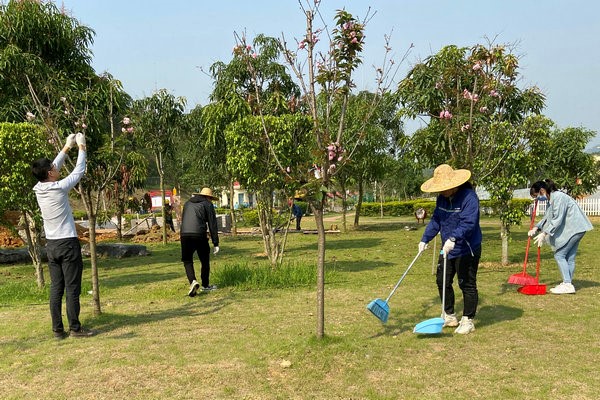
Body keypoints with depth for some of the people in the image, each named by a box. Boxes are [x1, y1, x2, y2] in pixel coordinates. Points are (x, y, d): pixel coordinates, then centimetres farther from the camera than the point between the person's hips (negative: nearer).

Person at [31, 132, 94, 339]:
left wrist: (67, 147, 21)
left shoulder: (38, 189, 2)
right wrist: (81, 147, 7)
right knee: (72, 288, -1)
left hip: (51, 245, 7)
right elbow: (79, 171, -4)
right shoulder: (59, 188, -15)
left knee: (56, 288, 9)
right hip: (67, 244, -7)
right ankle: (75, 327, 4)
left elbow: (54, 167, 16)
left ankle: (58, 329, 12)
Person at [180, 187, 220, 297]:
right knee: (205, 260, 13)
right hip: (199, 235, -3)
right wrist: (216, 244, 3)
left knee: (187, 260, 10)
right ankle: (205, 285, 22)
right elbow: (212, 225, 3)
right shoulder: (208, 205, 8)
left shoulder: (187, 203, 23)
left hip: (184, 234, 3)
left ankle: (193, 281, -12)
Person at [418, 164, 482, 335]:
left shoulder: (469, 197, -20)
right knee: (442, 281, 14)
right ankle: (449, 316, 30)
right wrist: (425, 239, 3)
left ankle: (468, 321, 16)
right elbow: (435, 220, 11)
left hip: (467, 250, -8)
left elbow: (468, 223, -30)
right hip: (448, 249, 8)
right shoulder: (441, 198, 5)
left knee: (467, 284, 1)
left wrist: (453, 239, -42)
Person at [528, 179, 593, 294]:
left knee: (559, 255, -9)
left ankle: (567, 284, -9)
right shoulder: (551, 200, 12)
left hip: (574, 228, -10)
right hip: (573, 229, 10)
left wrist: (544, 234, -22)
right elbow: (547, 217, 17)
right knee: (569, 257, 11)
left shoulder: (558, 197, -19)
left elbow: (557, 219, -23)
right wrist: (536, 228, 1)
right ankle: (567, 283, 16)